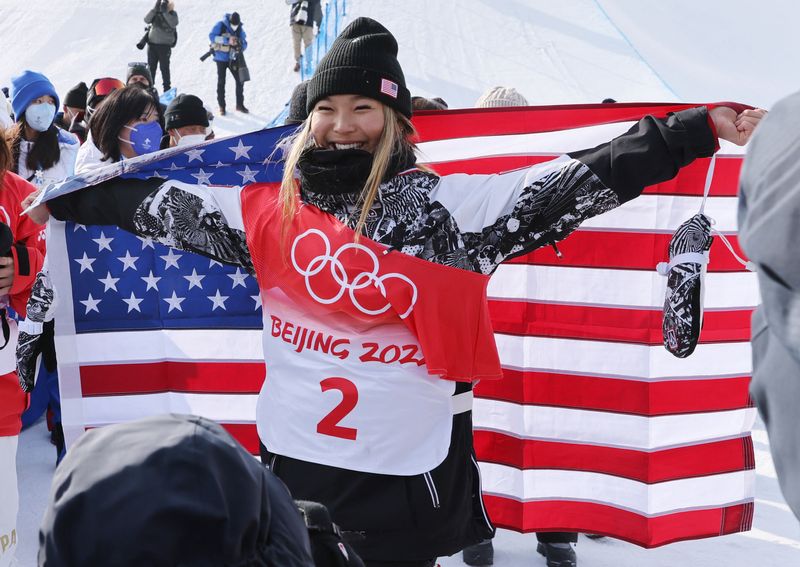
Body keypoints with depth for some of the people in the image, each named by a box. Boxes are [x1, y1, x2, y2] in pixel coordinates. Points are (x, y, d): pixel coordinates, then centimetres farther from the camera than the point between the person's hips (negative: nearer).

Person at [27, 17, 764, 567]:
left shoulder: (447, 206, -10)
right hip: (290, 467, 4)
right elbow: (156, 205, 13)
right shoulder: (271, 211, 2)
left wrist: (704, 128, -25)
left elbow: (578, 182, -18)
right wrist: (61, 202, 20)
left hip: (406, 482, -4)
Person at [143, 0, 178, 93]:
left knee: (164, 67, -2)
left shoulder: (172, 14, -2)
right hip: (152, 44, 3)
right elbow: (146, 20, -11)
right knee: (151, 67, 7)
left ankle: (167, 88, 7)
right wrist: (155, 8, -21)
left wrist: (164, 11, -24)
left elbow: (173, 24, -22)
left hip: (165, 45, -3)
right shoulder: (155, 12, 4)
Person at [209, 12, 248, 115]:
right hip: (221, 58, -3)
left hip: (233, 59, 3)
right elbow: (212, 36, -20)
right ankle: (221, 106, 9)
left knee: (240, 80, 0)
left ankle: (240, 104, 15)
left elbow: (244, 43, 3)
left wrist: (241, 47, -21)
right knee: (221, 82, 0)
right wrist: (227, 40, -27)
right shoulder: (220, 25, -11)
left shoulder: (240, 29, 0)